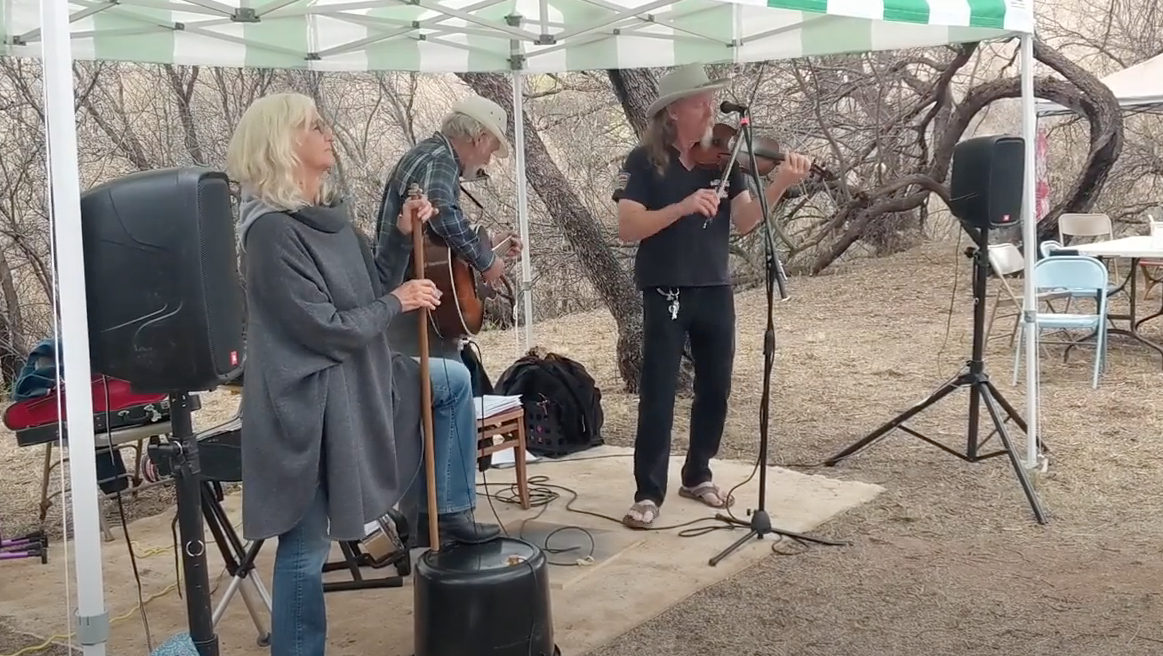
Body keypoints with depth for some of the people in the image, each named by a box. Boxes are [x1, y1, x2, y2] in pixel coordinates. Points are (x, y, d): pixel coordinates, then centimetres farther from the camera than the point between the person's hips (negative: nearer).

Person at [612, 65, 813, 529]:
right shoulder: (644, 162, -7)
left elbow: (745, 222, -5)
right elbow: (628, 228, -17)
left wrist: (779, 185, -21)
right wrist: (683, 206, -28)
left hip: (715, 291, 5)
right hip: (666, 294, -5)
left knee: (715, 390, 12)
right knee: (658, 396, -4)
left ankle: (697, 476, 29)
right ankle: (648, 493, 4)